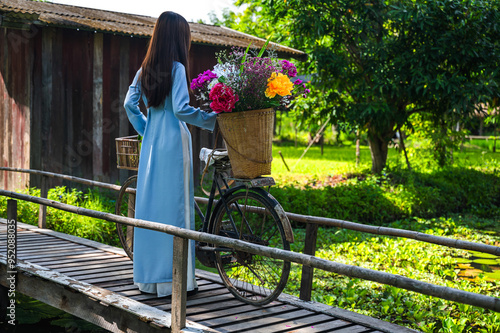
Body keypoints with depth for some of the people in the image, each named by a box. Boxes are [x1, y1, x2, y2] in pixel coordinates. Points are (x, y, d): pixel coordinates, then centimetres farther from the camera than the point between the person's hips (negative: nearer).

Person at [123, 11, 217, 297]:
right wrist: (214, 119, -8)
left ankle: (148, 276, 20)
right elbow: (181, 109, -17)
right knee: (174, 206, -2)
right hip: (173, 141, -7)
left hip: (151, 142, 7)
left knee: (149, 204, 11)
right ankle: (174, 278, 4)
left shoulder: (145, 69, 10)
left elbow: (130, 104, 10)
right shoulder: (176, 68, -11)